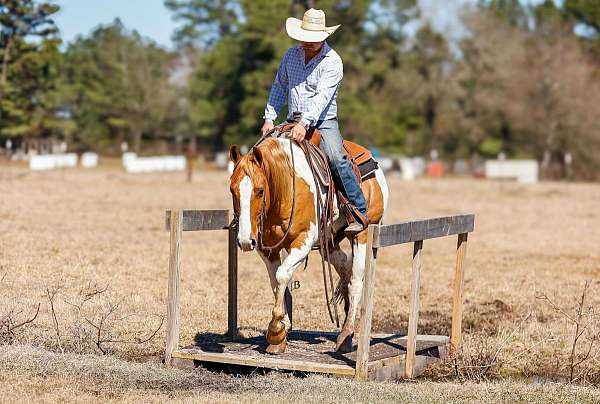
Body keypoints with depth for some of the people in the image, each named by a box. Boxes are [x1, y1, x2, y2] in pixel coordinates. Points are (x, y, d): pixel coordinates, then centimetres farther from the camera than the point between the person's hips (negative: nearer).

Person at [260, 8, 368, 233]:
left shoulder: (332, 62, -11)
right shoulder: (291, 55, 7)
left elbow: (322, 96, -23)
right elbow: (279, 87, 16)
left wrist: (305, 124, -35)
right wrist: (269, 118, 5)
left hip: (323, 122, -6)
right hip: (293, 121, 6)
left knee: (336, 157, -29)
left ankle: (360, 212, -23)